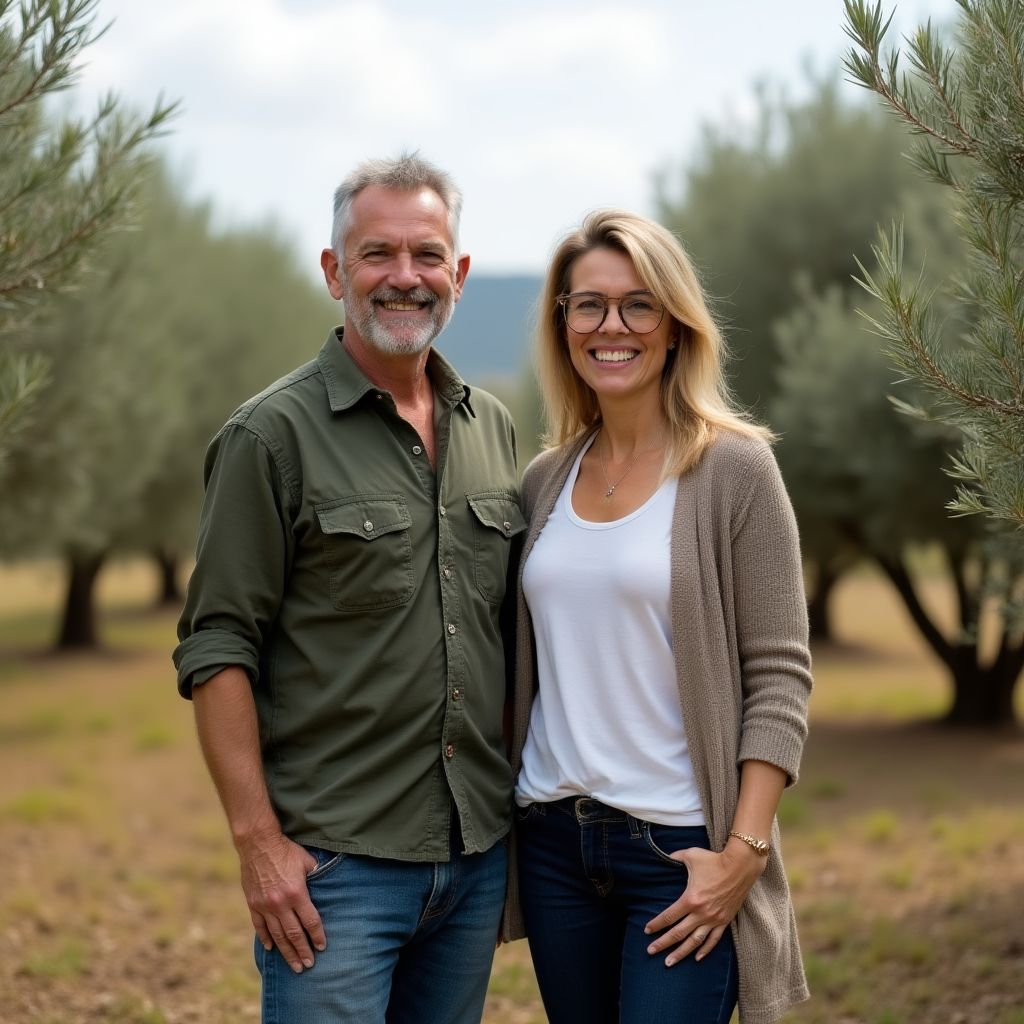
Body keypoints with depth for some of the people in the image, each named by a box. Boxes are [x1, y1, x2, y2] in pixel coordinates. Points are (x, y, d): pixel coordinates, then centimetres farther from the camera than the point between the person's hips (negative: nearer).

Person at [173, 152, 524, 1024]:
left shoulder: (491, 428, 11)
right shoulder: (275, 435, -7)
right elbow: (216, 651, -9)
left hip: (477, 854, 6)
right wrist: (257, 838, -15)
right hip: (336, 863, -5)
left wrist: (519, 807, 12)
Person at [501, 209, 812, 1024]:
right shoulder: (547, 479, 8)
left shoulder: (733, 470, -7)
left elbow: (781, 676, -9)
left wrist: (744, 851, -16)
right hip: (553, 841, 5)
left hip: (680, 848, -5)